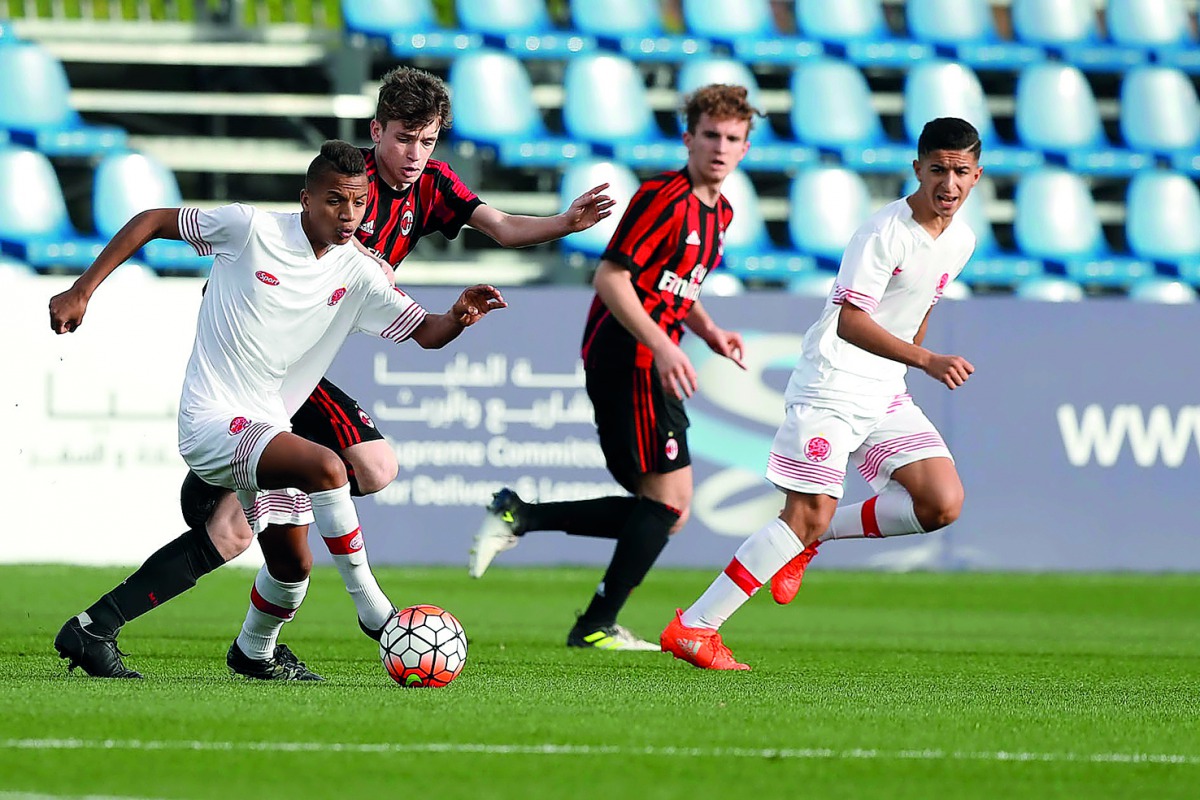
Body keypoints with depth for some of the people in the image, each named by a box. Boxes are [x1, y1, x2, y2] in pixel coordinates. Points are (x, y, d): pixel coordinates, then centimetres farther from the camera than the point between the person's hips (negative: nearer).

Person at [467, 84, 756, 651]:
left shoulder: (718, 212, 16)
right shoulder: (664, 197, -13)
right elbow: (611, 278, -18)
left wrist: (711, 333, 12)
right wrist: (661, 346, -26)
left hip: (649, 367, 9)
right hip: (627, 360, -9)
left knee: (664, 513, 8)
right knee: (668, 501, -9)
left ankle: (519, 517, 11)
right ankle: (597, 627, -3)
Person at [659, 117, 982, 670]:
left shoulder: (961, 242, 7)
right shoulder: (884, 232, -17)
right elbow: (851, 321, -26)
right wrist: (928, 362, -33)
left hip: (887, 396, 7)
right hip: (830, 387, -7)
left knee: (942, 504, -9)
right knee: (809, 515, -15)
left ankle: (811, 540, 9)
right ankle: (693, 628, -10)